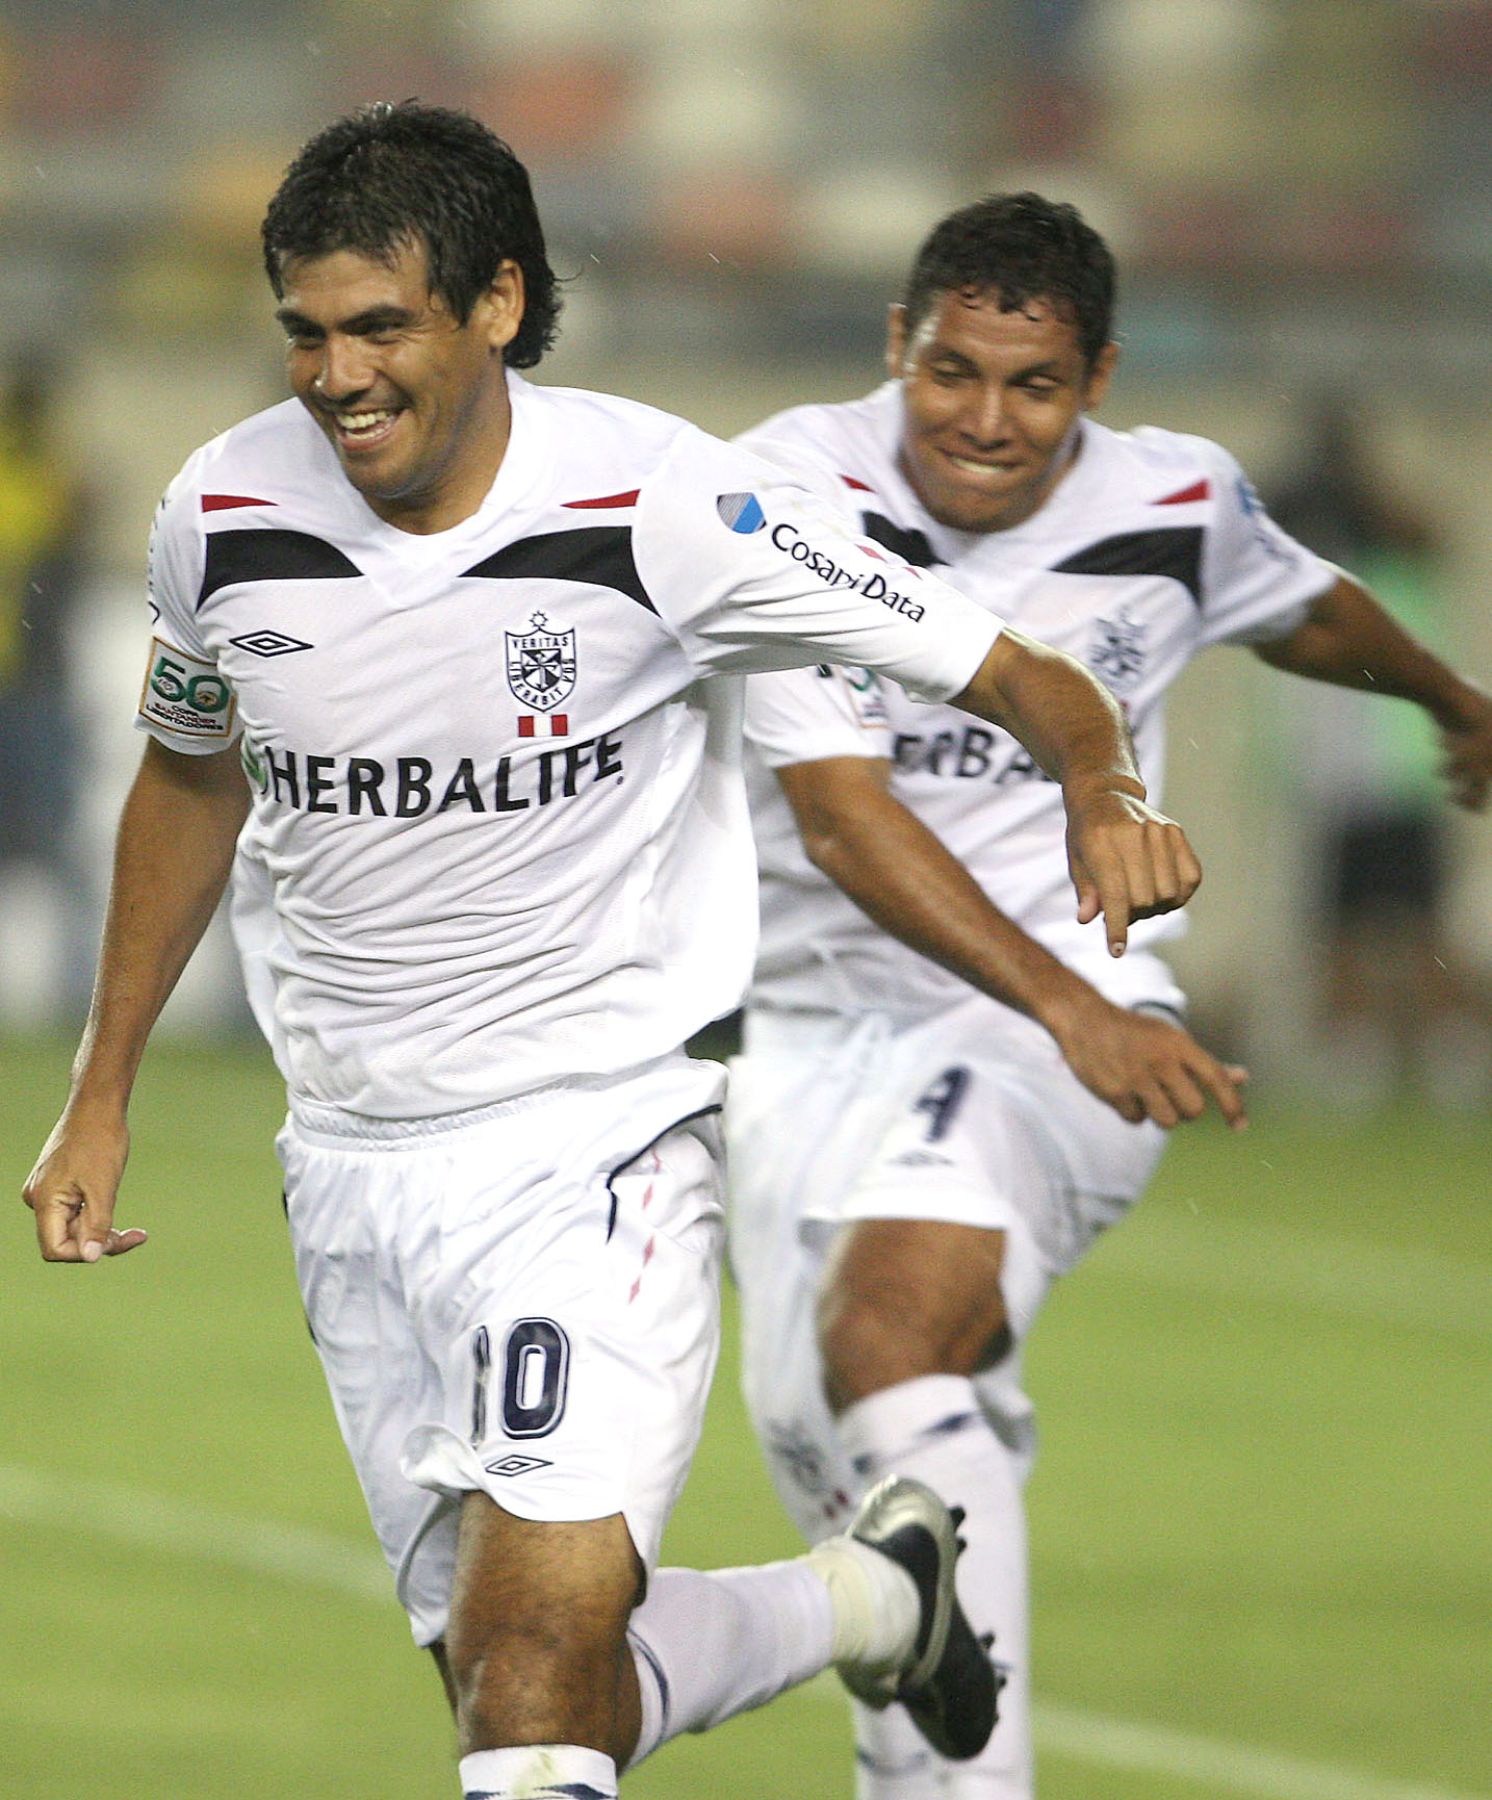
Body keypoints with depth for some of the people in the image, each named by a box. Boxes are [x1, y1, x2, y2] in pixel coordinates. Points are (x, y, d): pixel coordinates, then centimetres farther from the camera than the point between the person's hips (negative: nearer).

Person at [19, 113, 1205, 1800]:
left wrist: (1104, 792, -27)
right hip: (349, 1160, 5)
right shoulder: (224, 518, -3)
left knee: (535, 1643, -22)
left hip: (596, 1136, -5)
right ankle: (880, 1595, 34)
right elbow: (192, 773, 19)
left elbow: (1016, 674, -7)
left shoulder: (656, 506, -14)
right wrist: (101, 1089, 20)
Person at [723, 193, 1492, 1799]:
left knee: (892, 1337, -27)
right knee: (820, 1443, 2)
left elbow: (1309, 615, 22)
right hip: (811, 1025, 2)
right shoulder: (790, 494, -12)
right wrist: (1073, 1010, -31)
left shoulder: (1176, 508, -3)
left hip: (1067, 1029, -2)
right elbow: (841, 812, -21)